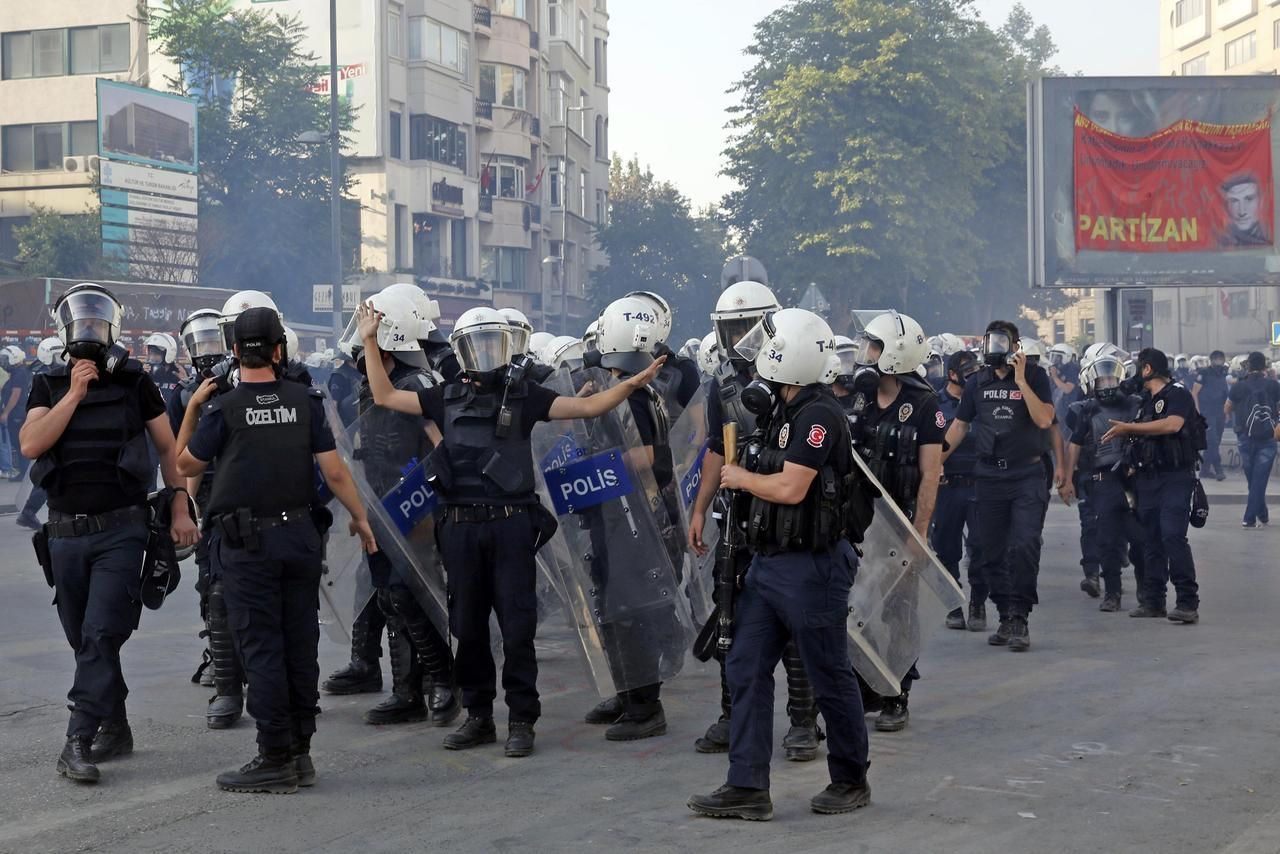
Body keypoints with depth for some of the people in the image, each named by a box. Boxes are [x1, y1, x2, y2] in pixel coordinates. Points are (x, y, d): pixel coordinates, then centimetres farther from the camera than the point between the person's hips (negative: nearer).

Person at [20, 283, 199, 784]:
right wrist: (75, 394, -13)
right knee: (85, 642, 11)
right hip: (65, 532, 4)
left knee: (101, 635, -14)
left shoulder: (134, 382, 2)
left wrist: (180, 508, 0)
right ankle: (116, 728, 25)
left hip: (121, 530, -3)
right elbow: (30, 445, -9)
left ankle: (79, 740, -15)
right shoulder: (48, 387, 7)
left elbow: (168, 447, 7)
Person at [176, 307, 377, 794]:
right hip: (300, 535, 4)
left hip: (246, 543, -4)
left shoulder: (224, 409, -10)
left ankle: (275, 759, 1)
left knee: (261, 649, 0)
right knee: (300, 647, 10)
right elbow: (333, 469, 0)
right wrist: (360, 517, 12)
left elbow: (187, 465, 3)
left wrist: (192, 409, 11)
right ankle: (300, 753, 17)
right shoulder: (305, 401, -1)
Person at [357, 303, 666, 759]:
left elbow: (587, 407, 2)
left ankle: (521, 721, 7)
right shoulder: (446, 398, 12)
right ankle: (478, 716, 21)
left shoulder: (523, 396, 5)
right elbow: (385, 396, 15)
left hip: (511, 524, -3)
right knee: (468, 626, 9)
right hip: (461, 527, 3)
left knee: (517, 626, -2)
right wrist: (370, 342, 12)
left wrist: (631, 383, -10)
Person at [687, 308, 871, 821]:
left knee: (830, 679, 5)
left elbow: (790, 488, -23)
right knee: (746, 669, 5)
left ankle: (851, 781, 22)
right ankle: (748, 787, 7)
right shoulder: (785, 410, 13)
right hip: (768, 563, 10)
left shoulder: (819, 415, -18)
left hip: (811, 567, -10)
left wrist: (741, 478, -9)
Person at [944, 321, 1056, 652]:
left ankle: (1020, 619, -9)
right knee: (993, 554, 6)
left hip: (1027, 476, -4)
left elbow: (1044, 419, -14)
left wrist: (1020, 380, -15)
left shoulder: (1035, 377, 0)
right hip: (989, 478, 4)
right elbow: (959, 426, 16)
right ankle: (1006, 619, 16)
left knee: (1024, 547, -15)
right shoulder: (977, 383, 10)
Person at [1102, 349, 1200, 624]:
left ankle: (1188, 602, -17)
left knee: (1173, 535, -17)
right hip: (1148, 477, 8)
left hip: (1175, 477, -8)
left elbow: (1172, 425, -23)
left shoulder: (1178, 395, -6)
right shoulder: (1145, 401, 19)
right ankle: (1153, 600, 15)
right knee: (1151, 540, 9)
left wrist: (1128, 428, -18)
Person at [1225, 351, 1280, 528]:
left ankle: (1263, 516, 23)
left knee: (1253, 480, 14)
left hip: (1246, 437, 1)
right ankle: (1250, 518, -7)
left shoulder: (1238, 386, -3)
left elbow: (1226, 410, 10)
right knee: (1260, 479, -1)